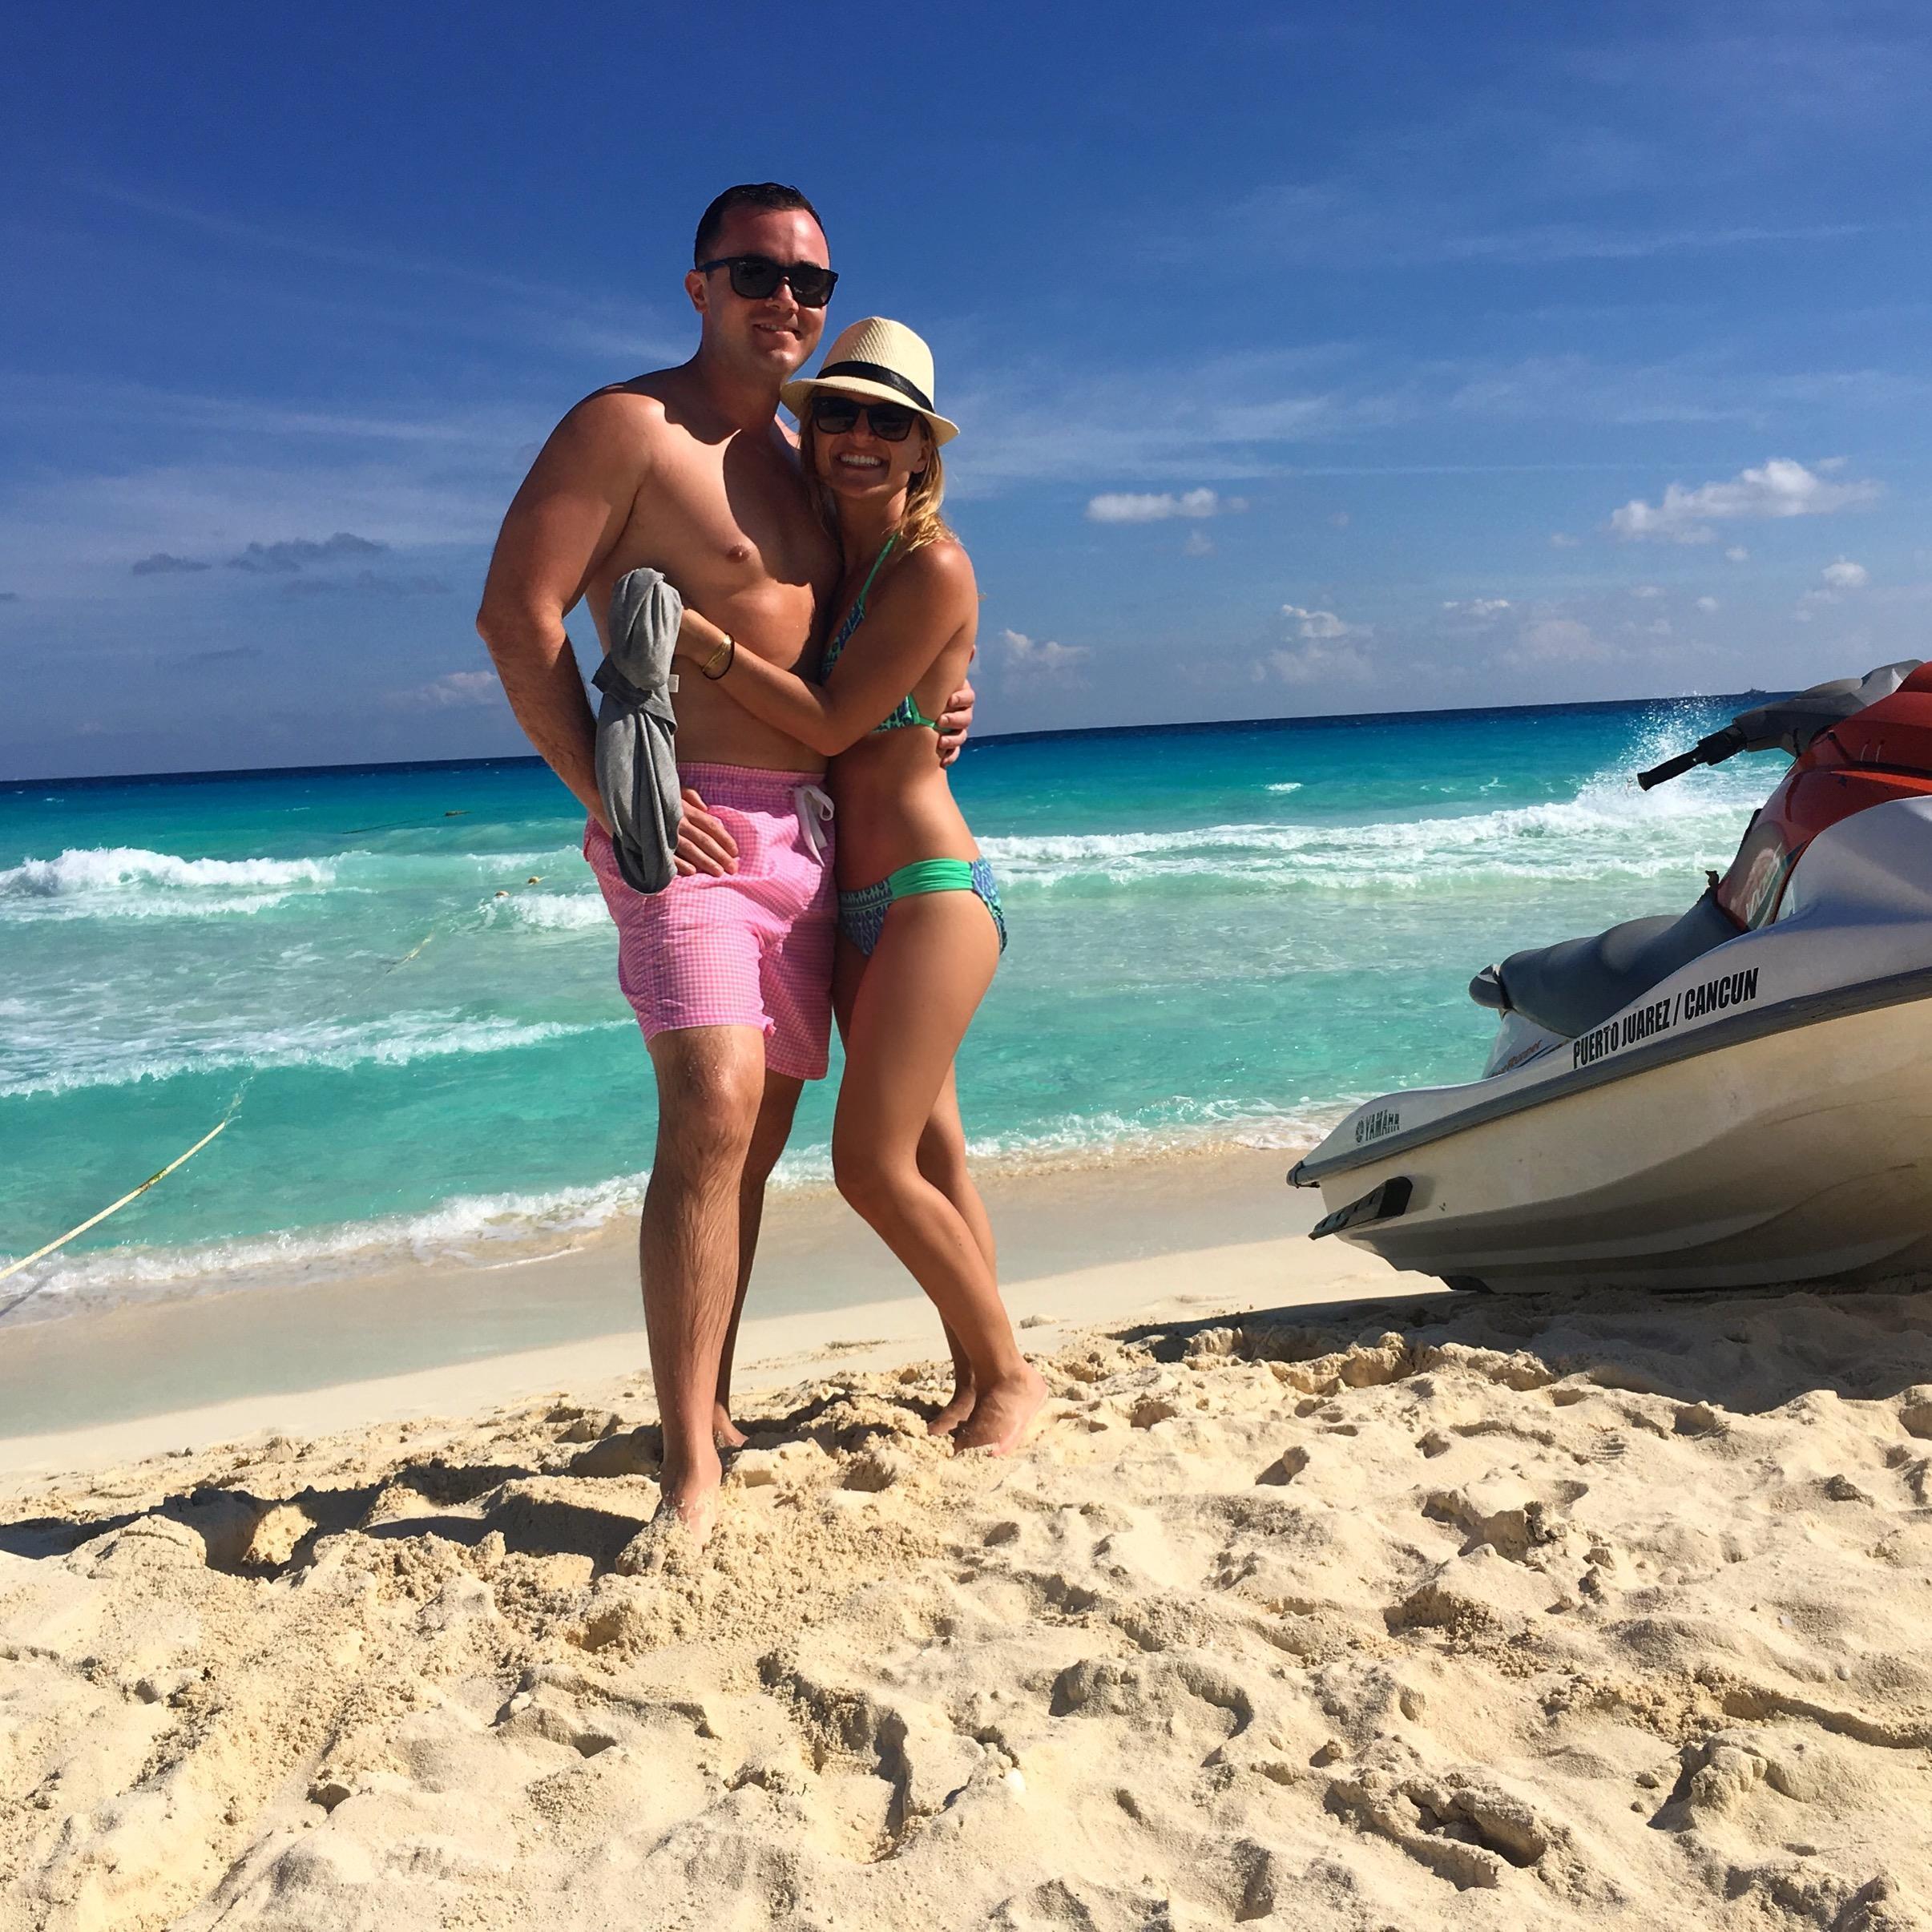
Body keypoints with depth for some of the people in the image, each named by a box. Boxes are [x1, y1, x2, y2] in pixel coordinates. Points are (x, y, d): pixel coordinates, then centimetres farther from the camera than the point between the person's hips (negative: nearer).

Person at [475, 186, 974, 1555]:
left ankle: (713, 1408, 24)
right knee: (714, 1111, -21)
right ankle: (690, 1475, -13)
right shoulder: (628, 426, -5)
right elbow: (517, 615, -12)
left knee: (759, 1128, 10)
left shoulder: (800, 453, 20)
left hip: (806, 827, 8)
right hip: (684, 827, -8)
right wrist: (610, 795, -18)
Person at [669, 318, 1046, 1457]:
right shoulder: (829, 552, 10)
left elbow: (833, 722, -18)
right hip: (859, 905, 8)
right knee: (931, 1159, 13)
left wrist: (692, 635, -22)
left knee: (874, 1163, -12)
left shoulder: (932, 565, -12)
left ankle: (1011, 1375, 6)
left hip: (934, 891, -8)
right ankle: (977, 1381, 25)